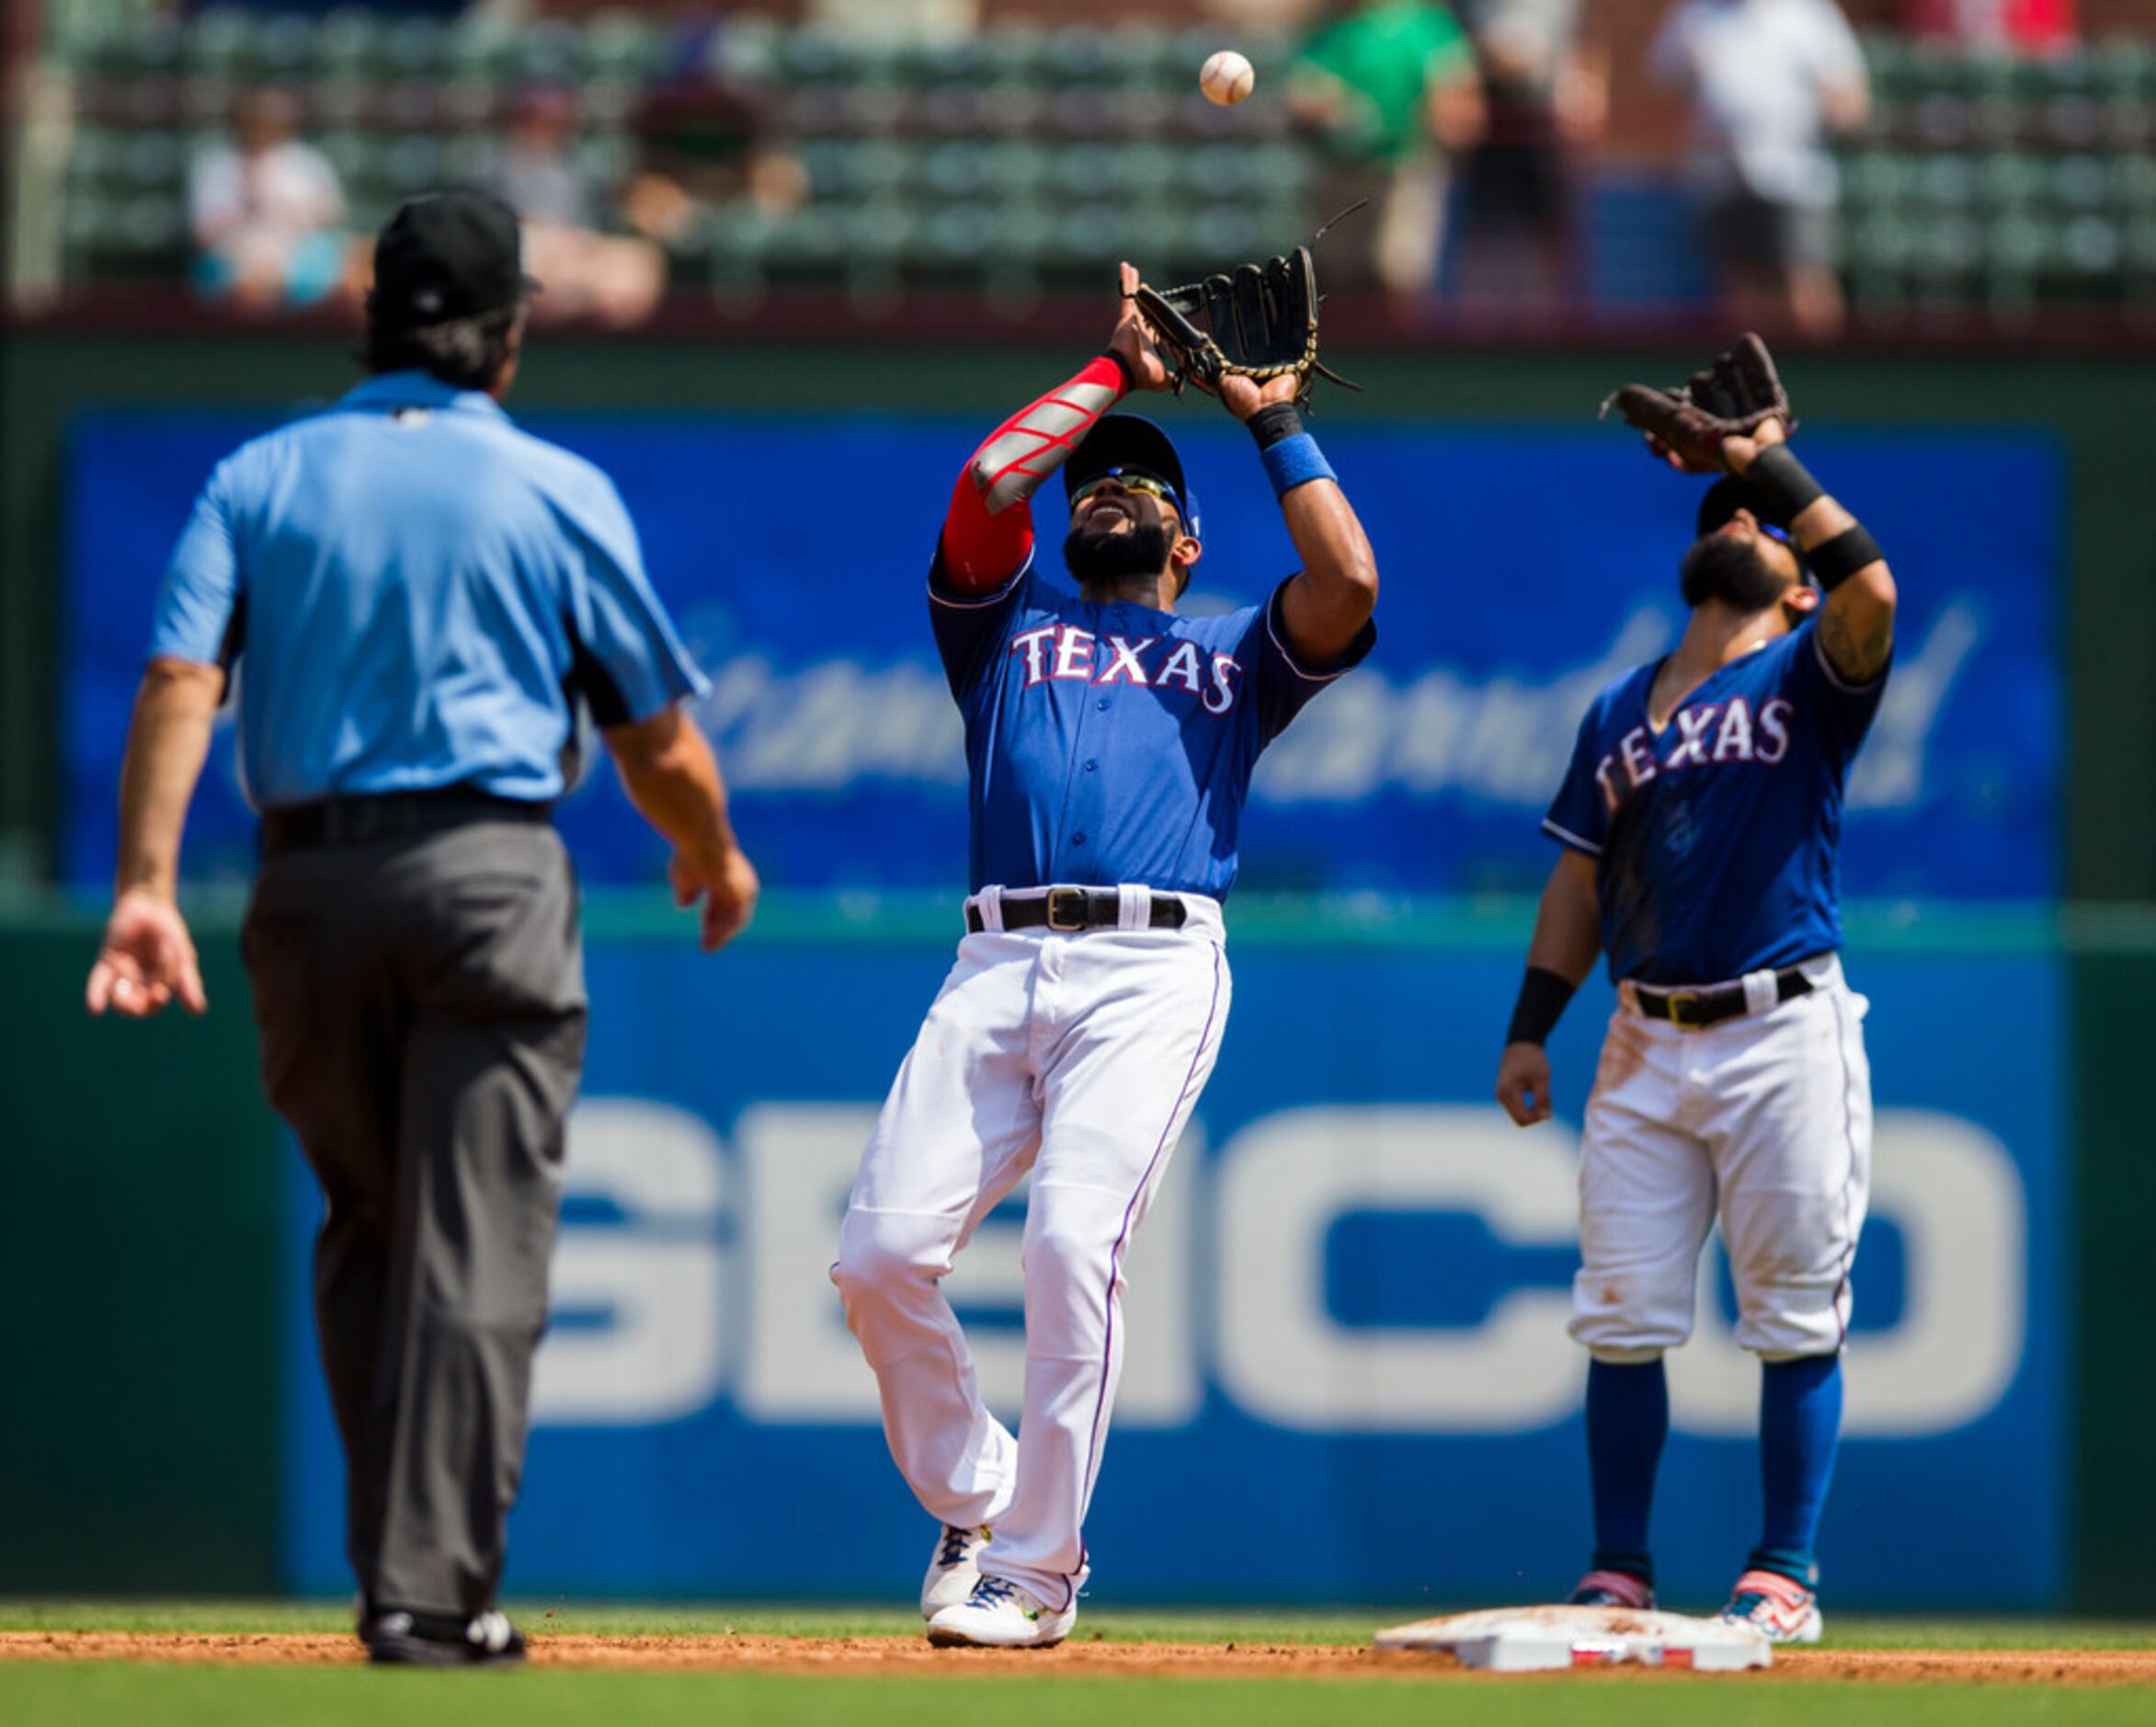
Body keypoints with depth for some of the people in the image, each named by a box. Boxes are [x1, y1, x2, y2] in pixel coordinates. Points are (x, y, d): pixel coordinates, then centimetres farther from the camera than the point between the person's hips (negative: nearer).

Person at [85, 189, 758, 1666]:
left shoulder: (257, 480, 9)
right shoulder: (560, 492, 5)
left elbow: (181, 679, -6)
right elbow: (660, 738, 7)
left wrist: (147, 883, -13)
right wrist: (713, 855, 27)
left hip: (308, 886, 3)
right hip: (490, 876, -3)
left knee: (365, 1229, 18)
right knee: (475, 1250, -3)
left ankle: (398, 1570, 20)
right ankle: (433, 1588, -10)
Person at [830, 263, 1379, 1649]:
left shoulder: (1235, 654, 26)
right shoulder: (1008, 625, 28)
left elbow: (1349, 580, 6)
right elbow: (987, 483, 10)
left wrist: (1274, 421, 17)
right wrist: (1115, 371, 21)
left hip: (1155, 973, -2)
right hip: (1000, 965, 2)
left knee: (1075, 1244, -21)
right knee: (882, 1254, -13)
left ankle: (1036, 1566, -12)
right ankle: (974, 1499, 11)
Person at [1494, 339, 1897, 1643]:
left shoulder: (1809, 682, 2)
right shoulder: (1620, 714, 17)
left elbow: (1872, 592, -20)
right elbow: (1581, 881, 20)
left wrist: (1766, 459, -16)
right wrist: (1531, 1031, 12)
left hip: (1785, 1035, -4)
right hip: (1648, 1040, 5)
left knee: (1797, 1318, -2)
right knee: (1623, 1320, 2)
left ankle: (1787, 1576, 4)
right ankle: (1620, 1574, 9)